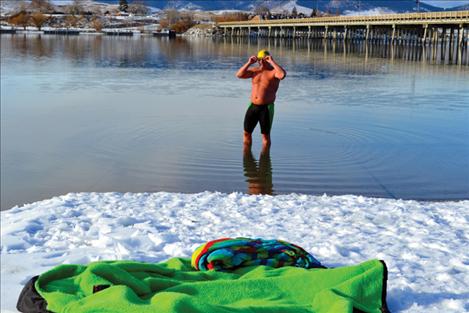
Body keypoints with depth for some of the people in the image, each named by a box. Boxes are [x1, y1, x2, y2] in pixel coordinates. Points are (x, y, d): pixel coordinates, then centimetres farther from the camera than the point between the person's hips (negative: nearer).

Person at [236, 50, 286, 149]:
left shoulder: (274, 71, -8)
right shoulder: (255, 70, 8)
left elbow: (283, 74, -31)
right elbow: (239, 75, 0)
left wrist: (272, 62, -25)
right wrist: (249, 63, -9)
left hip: (266, 108, -5)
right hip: (253, 106, 5)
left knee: (265, 135, 3)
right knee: (247, 133, 10)